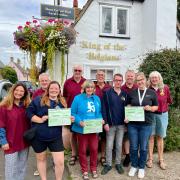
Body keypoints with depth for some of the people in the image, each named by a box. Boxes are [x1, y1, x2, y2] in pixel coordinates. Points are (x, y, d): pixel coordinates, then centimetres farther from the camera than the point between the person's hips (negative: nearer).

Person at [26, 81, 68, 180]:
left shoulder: (62, 103, 5)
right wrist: (40, 120, -21)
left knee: (60, 162, 0)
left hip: (56, 137, 1)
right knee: (41, 159, 19)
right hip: (38, 136, -1)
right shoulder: (38, 100, -5)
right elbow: (29, 112, -10)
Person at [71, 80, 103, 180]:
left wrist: (101, 119, -8)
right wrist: (79, 122, -23)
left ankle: (93, 169, 33)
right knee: (82, 150, 10)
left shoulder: (97, 98, 8)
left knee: (94, 149, 12)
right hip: (82, 129, -3)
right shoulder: (78, 98, -7)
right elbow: (73, 113, -9)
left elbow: (99, 112, 11)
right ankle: (84, 170, 29)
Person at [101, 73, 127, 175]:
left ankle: (118, 164, 29)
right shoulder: (107, 93, -5)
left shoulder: (125, 94, 6)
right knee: (109, 146, 6)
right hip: (110, 123, -3)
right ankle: (108, 164, 22)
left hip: (121, 124, 3)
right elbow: (104, 108, -8)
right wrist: (105, 122, -13)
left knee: (119, 145, 13)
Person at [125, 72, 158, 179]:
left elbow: (156, 107, 6)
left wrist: (150, 108, -15)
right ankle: (134, 166, 29)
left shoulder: (152, 93, 1)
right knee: (133, 147, 9)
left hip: (146, 124, -1)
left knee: (143, 147, 9)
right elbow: (128, 106, 10)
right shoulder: (132, 93, 5)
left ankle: (141, 167, 29)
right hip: (132, 123, 1)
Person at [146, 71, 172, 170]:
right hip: (150, 115, -1)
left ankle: (161, 160, 25)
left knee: (160, 137, 12)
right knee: (151, 136, 7)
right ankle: (150, 158, 21)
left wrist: (161, 107, 4)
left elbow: (169, 101, 8)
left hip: (162, 115, 1)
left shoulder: (165, 88, -4)